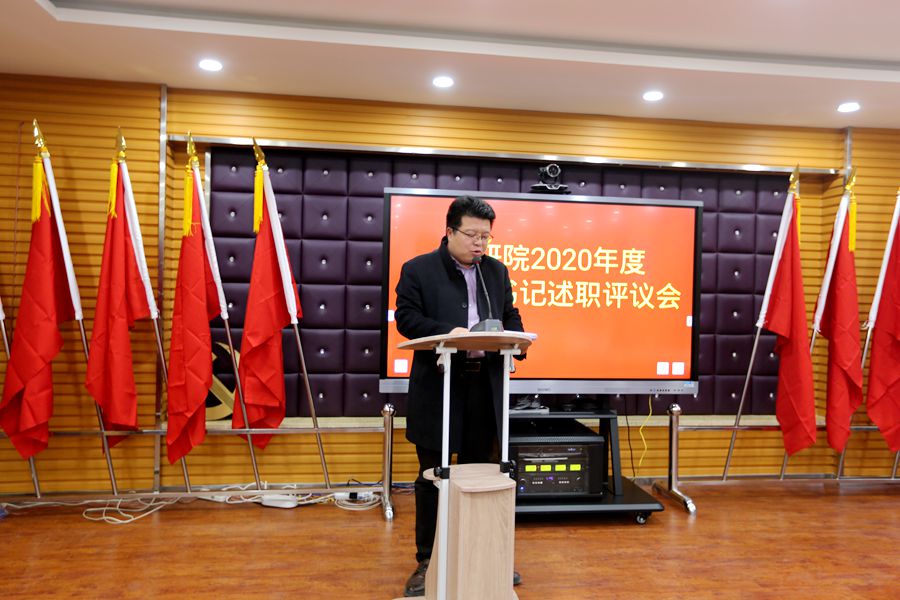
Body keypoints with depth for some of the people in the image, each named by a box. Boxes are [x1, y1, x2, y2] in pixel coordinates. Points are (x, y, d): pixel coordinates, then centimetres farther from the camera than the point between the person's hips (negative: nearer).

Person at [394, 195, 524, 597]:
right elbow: (406, 317, -9)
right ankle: (427, 560, 22)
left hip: (485, 386, 4)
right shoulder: (418, 269, -2)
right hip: (437, 387, -4)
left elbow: (511, 316, 16)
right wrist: (447, 332, -24)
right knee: (432, 475, 7)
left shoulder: (497, 271, 12)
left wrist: (511, 336, -7)